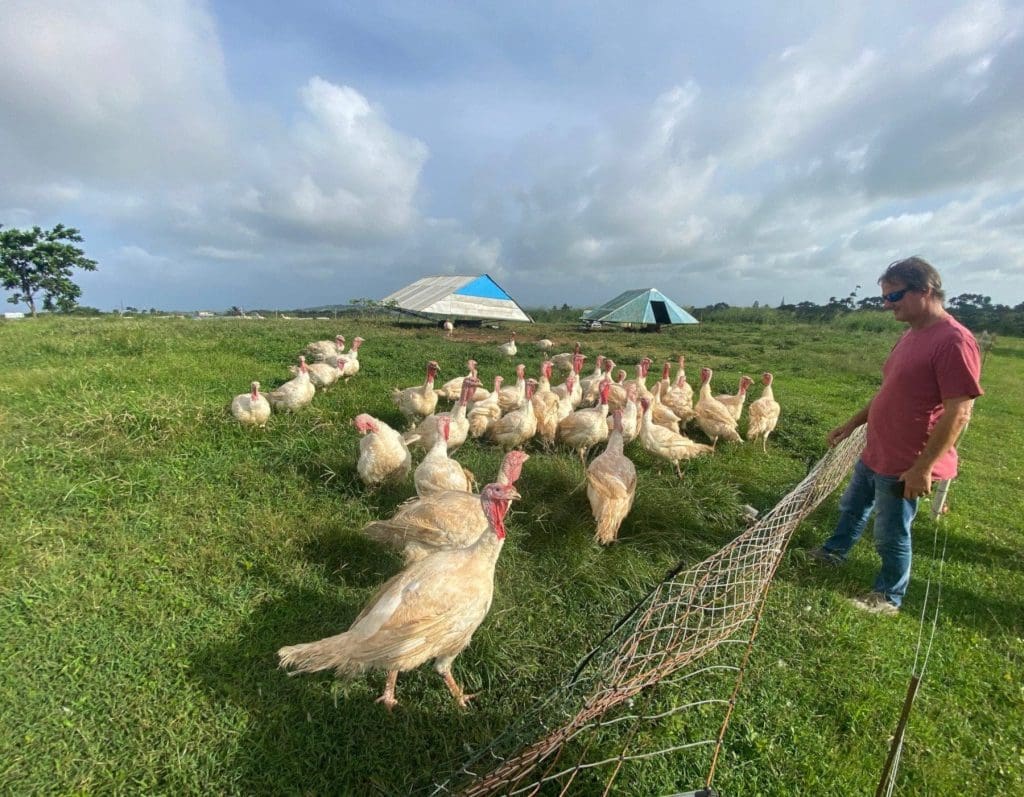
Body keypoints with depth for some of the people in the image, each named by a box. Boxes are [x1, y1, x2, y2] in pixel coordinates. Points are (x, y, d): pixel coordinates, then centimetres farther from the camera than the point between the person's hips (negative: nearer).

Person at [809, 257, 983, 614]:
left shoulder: (954, 341, -22)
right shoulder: (912, 335, 8)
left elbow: (958, 414, -24)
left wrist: (923, 467, -24)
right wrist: (851, 424, 17)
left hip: (905, 467, -9)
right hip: (874, 454, 9)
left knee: (892, 536, 9)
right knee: (851, 507, 26)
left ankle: (889, 597, 30)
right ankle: (835, 551, 49)